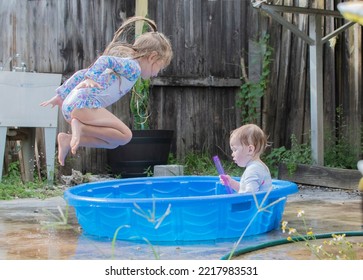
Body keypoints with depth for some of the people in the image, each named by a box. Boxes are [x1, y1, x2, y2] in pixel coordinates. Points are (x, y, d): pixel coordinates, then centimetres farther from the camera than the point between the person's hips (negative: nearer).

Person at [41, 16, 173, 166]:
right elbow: (105, 60, -18)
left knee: (112, 142, 14)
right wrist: (90, 79, -27)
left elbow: (82, 74, 28)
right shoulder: (133, 67, 0)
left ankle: (68, 140, 3)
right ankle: (80, 127, -16)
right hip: (84, 104, -10)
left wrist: (61, 95, 28)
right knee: (125, 135, -11)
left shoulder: (123, 62, 29)